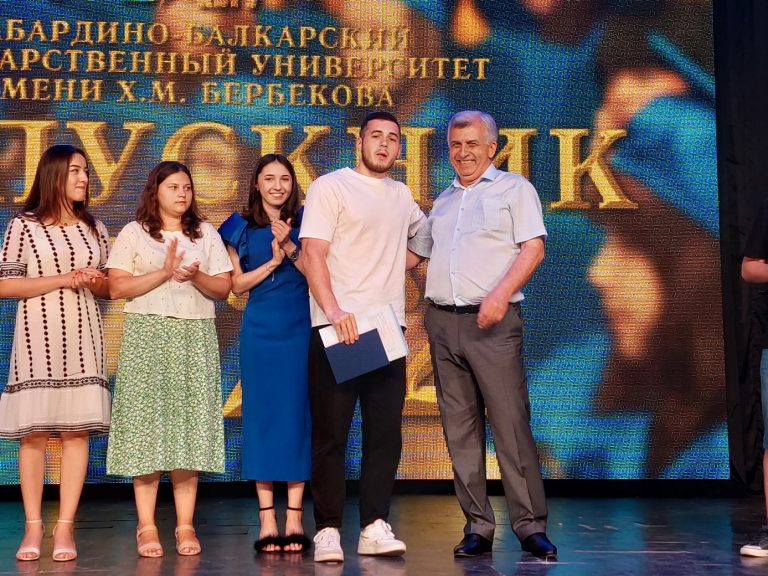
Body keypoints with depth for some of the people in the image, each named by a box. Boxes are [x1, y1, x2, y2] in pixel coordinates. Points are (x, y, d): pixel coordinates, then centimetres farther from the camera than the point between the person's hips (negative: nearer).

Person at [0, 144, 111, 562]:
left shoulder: (94, 229, 15)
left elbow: (107, 289, 21)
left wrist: (97, 282, -2)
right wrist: (62, 280, -11)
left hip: (81, 337, 3)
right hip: (38, 337, -3)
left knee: (77, 430, -3)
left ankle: (65, 527, 1)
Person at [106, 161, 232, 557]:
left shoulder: (206, 234, 15)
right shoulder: (133, 233, 8)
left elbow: (222, 288, 9)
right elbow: (117, 287, -2)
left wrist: (194, 275, -10)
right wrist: (164, 273, -11)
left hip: (196, 336, 2)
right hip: (147, 335, -2)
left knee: (189, 423, -2)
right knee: (146, 422, -6)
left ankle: (185, 525, 1)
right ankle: (146, 526, -1)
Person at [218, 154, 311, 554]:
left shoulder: (304, 223, 7)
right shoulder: (242, 227, 8)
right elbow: (237, 284, 5)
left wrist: (290, 246, -13)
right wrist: (273, 261, -7)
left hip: (300, 329, 0)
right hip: (259, 330, 0)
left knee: (297, 414, 0)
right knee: (261, 414, 0)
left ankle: (294, 518, 5)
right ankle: (267, 521, 4)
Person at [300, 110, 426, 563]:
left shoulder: (402, 196, 18)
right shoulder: (331, 187, 0)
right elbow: (313, 254, -11)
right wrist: (335, 311, -22)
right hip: (337, 328, -5)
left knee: (386, 432, 4)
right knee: (331, 433, -2)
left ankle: (375, 526, 10)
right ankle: (328, 530, 4)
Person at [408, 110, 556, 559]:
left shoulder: (515, 188, 6)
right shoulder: (443, 200, 22)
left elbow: (534, 249, -5)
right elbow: (416, 251, 30)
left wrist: (501, 293, -18)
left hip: (493, 321, -5)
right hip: (443, 321, 5)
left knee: (511, 424, -8)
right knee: (460, 429, 4)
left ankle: (531, 526, -2)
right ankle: (478, 526, 10)